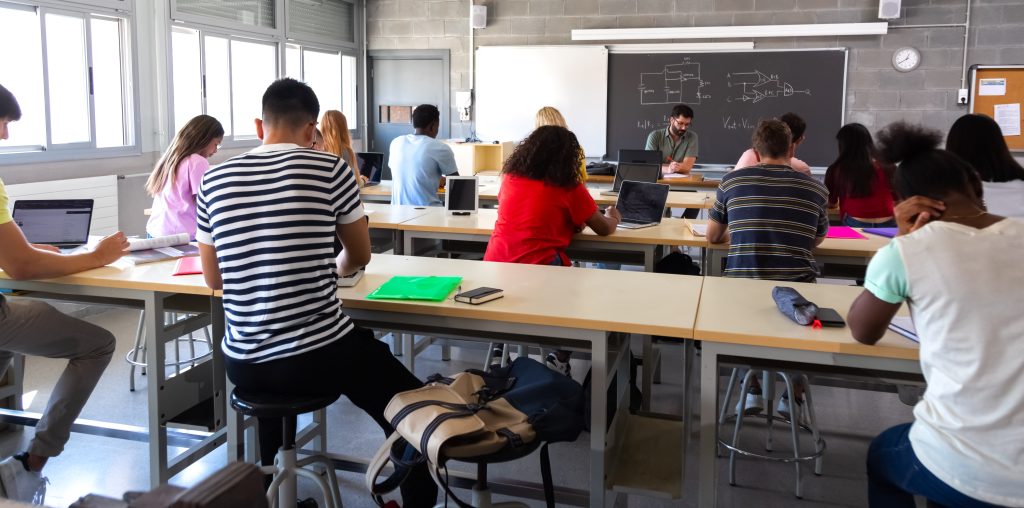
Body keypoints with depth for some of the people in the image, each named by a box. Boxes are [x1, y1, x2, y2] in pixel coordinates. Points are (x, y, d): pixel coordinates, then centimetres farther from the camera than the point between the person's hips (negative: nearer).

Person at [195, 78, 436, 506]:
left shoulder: (214, 180, 2)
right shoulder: (330, 169, -8)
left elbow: (214, 279, 12)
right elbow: (359, 257, 6)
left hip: (243, 365, 5)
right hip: (320, 356, -5)